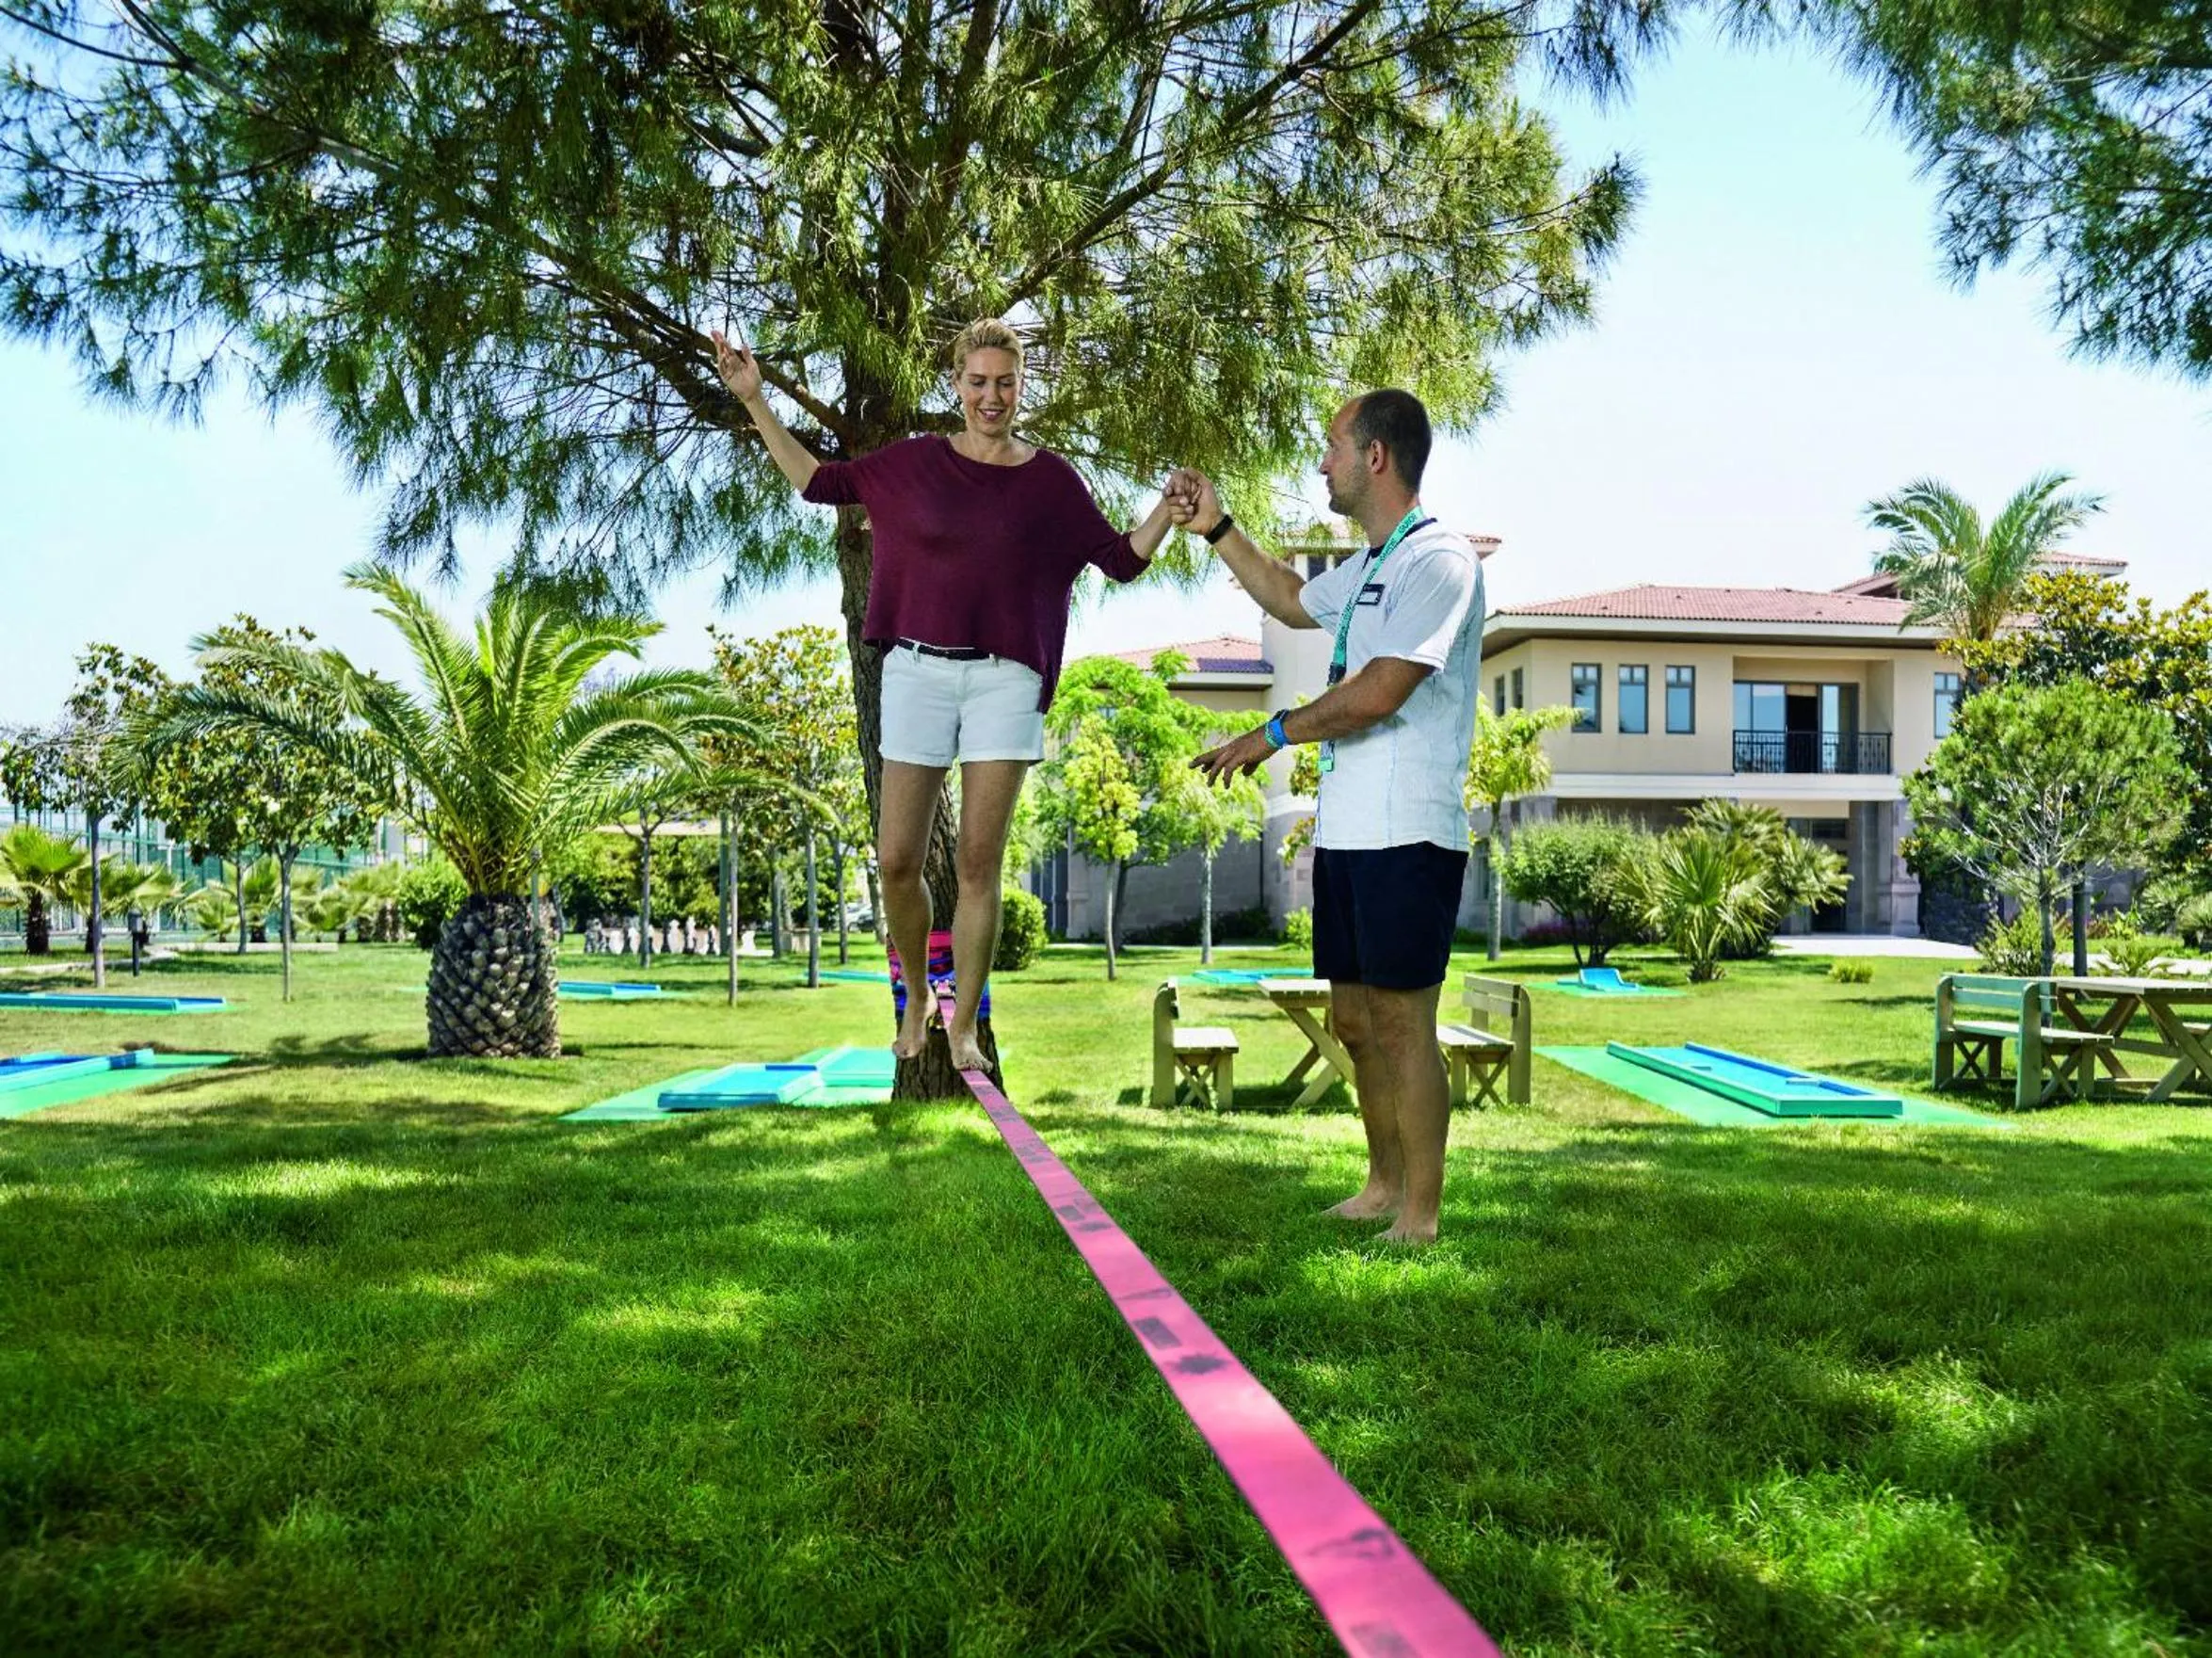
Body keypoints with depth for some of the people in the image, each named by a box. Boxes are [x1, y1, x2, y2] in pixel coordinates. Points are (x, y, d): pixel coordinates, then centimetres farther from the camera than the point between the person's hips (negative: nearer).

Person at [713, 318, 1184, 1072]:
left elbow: (1122, 559, 7)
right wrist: (753, 400, 9)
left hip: (1005, 680, -1)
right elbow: (817, 481, 12)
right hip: (918, 672, 1)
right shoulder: (915, 462, 6)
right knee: (896, 860, 0)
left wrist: (1168, 510, -9)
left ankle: (964, 1026, 12)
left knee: (980, 861, -1)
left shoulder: (1050, 478, 4)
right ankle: (917, 997, 25)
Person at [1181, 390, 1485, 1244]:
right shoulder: (1366, 569, 18)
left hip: (1406, 835, -10)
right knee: (1354, 1017, 15)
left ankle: (1419, 1217, 4)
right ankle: (1384, 1184, 28)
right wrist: (1217, 529, 33)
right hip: (1344, 830, 10)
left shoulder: (1438, 560, -13)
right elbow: (1292, 601, 39)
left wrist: (1271, 735, -10)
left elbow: (1379, 693, -20)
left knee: (1403, 1020, -5)